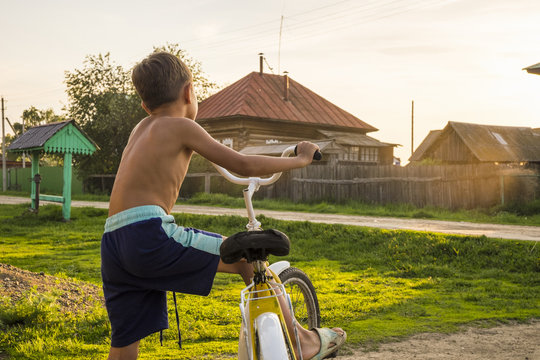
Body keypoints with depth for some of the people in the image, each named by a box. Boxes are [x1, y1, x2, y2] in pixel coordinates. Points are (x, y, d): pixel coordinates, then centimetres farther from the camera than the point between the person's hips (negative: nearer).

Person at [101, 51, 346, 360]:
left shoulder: (141, 129, 23)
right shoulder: (181, 126, 1)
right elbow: (243, 165, -1)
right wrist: (300, 159, 12)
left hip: (113, 244, 8)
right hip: (151, 236, -8)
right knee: (247, 255, 5)